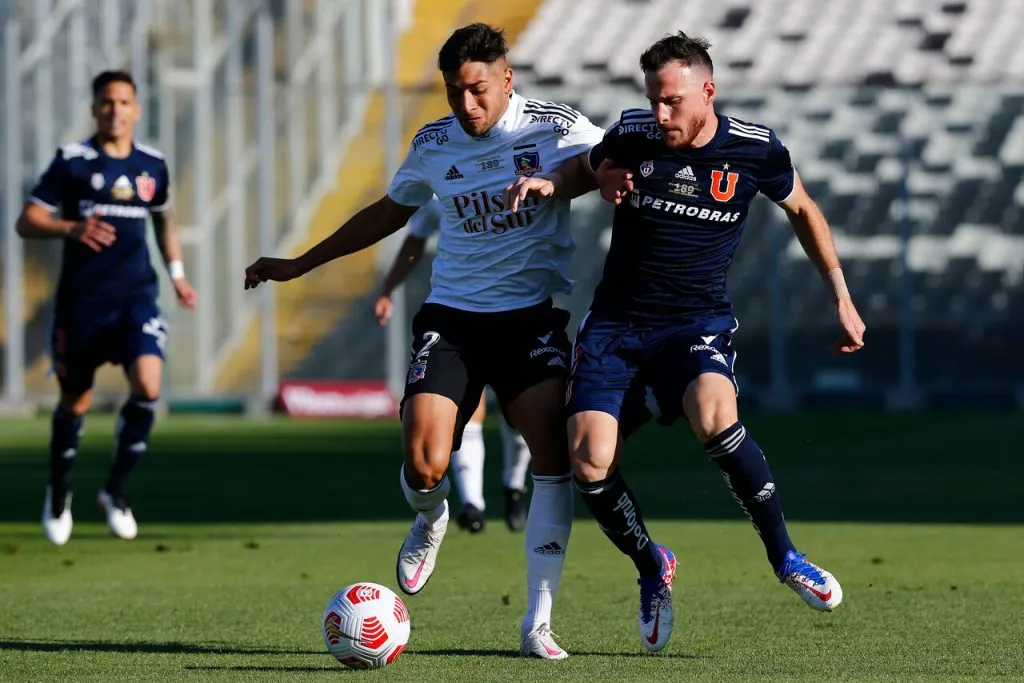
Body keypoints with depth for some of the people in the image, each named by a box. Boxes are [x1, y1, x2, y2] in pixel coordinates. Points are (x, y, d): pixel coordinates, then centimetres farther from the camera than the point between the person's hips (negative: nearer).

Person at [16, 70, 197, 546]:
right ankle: (59, 492, 33)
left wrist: (177, 274, 18)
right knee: (75, 401, 8)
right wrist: (72, 228, -24)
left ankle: (116, 489, 0)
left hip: (136, 297, 2)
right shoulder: (72, 161, -5)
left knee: (148, 386, -19)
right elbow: (27, 222, -7)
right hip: (81, 301, -2)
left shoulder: (152, 165, 7)